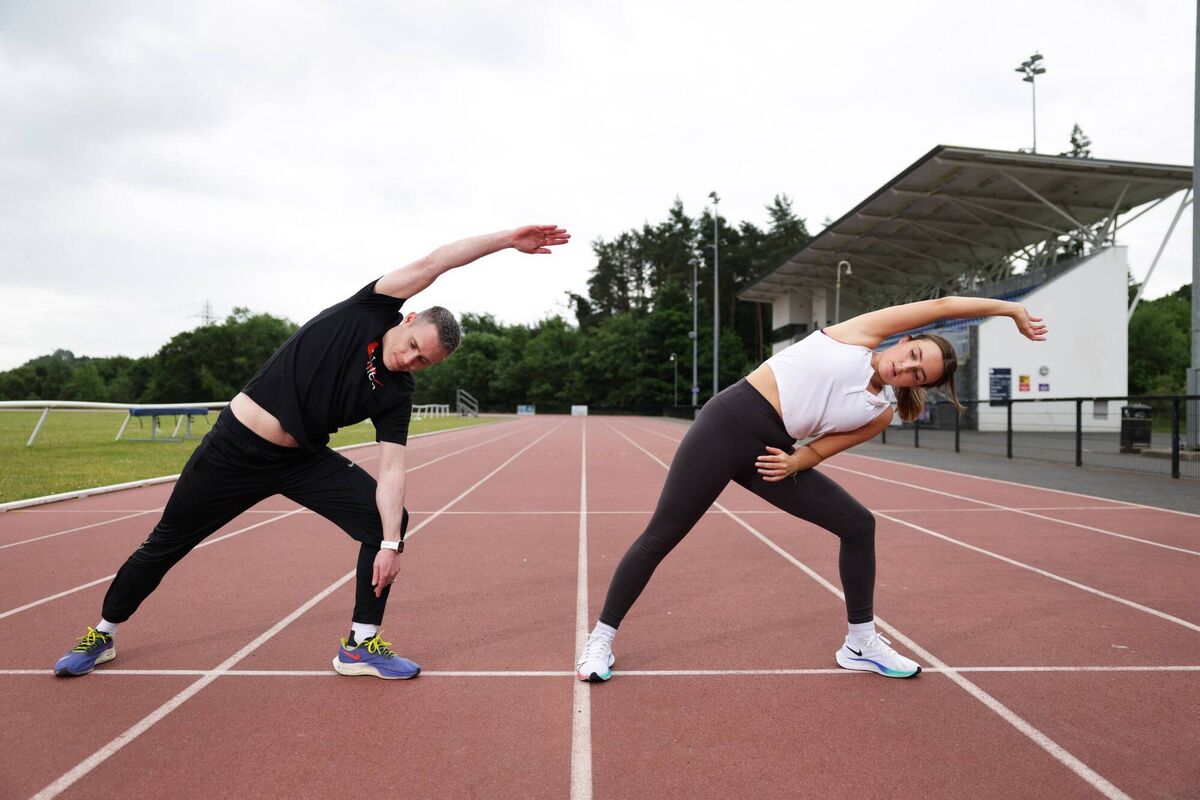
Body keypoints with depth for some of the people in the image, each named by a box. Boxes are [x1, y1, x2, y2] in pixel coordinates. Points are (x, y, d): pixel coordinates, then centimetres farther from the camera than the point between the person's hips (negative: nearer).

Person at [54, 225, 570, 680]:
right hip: (235, 446, -2)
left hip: (303, 460, 3)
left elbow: (391, 471, -17)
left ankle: (361, 644, -1)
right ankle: (103, 634, 36)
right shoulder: (369, 311, -14)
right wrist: (506, 238, -23)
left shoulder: (395, 396, -9)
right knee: (166, 544, 10)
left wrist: (390, 543, -28)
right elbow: (430, 264, -24)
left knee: (388, 518, -13)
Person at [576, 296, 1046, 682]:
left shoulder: (879, 414, 9)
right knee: (662, 536, -6)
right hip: (728, 423, -6)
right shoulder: (863, 334, -1)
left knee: (859, 525, 2)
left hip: (772, 453, 6)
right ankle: (601, 638, 10)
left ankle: (860, 643, 18)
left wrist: (795, 463, -16)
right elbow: (941, 306, 2)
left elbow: (820, 449, 5)